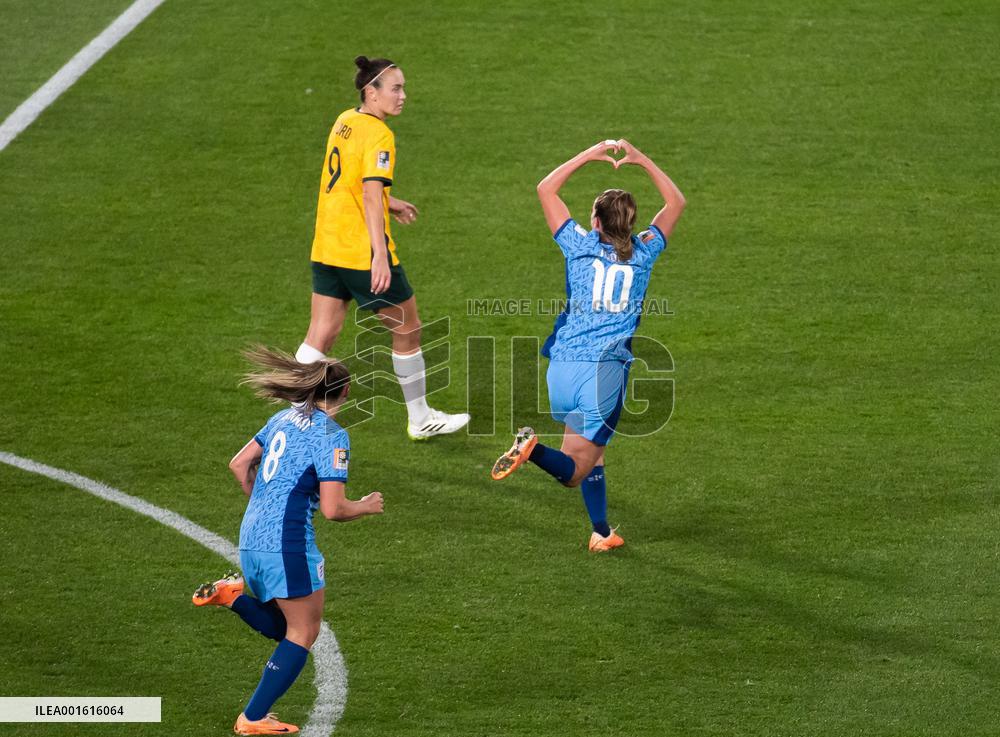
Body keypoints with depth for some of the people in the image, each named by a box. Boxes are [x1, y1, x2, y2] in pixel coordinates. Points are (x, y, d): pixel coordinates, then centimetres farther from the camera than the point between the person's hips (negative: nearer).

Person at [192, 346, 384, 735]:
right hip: (287, 543, -8)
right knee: (304, 633, 5)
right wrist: (367, 506, 4)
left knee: (282, 628, 21)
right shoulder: (331, 434, -12)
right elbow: (332, 509, -15)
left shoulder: (285, 418, 11)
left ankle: (233, 595, -2)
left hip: (251, 539, 8)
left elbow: (239, 464, 19)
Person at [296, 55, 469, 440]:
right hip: (363, 252, -8)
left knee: (320, 336, 7)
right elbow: (371, 195, -26)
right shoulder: (378, 134, -17)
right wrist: (380, 257, -32)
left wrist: (391, 203, 36)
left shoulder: (344, 121, 9)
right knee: (407, 331, 10)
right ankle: (420, 419, 22)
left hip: (326, 248, 8)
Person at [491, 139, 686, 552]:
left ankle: (602, 532, 16)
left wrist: (590, 155, 18)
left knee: (592, 452, 22)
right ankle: (533, 450, -34)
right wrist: (641, 161, 19)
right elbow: (675, 202, 21)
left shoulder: (581, 245, 4)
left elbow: (546, 188, 16)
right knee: (575, 468, -2)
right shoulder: (643, 254, 6)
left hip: (563, 367, 2)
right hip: (607, 370, -2)